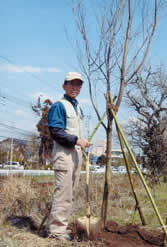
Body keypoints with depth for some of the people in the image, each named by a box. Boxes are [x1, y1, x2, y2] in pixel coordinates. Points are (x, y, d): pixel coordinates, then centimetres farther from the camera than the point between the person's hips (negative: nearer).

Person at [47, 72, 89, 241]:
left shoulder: (77, 107, 20)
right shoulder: (59, 106, -8)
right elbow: (55, 132, -16)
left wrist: (82, 142, 15)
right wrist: (76, 139, -20)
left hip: (77, 152, 9)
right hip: (63, 153, -9)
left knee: (70, 192, 11)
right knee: (63, 191, -9)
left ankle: (61, 225, 21)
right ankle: (57, 229, -1)